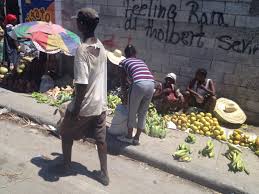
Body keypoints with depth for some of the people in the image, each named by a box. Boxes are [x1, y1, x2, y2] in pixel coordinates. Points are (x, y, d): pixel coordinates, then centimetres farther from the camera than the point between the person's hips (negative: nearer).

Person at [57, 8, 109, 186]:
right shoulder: (101, 47, 2)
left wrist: (76, 109, -17)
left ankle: (66, 164, 37)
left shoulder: (82, 49, -23)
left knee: (66, 132, 19)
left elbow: (82, 84, -25)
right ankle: (104, 174, 25)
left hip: (84, 105, -6)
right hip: (100, 103, 7)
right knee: (100, 138, 15)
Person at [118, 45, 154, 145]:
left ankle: (129, 136, 29)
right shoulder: (141, 61, 31)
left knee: (132, 112, 14)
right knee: (143, 113, 17)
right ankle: (136, 138, 28)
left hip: (139, 84, -5)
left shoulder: (124, 62, 18)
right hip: (151, 84, 5)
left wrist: (124, 96, 31)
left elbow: (123, 82, 18)